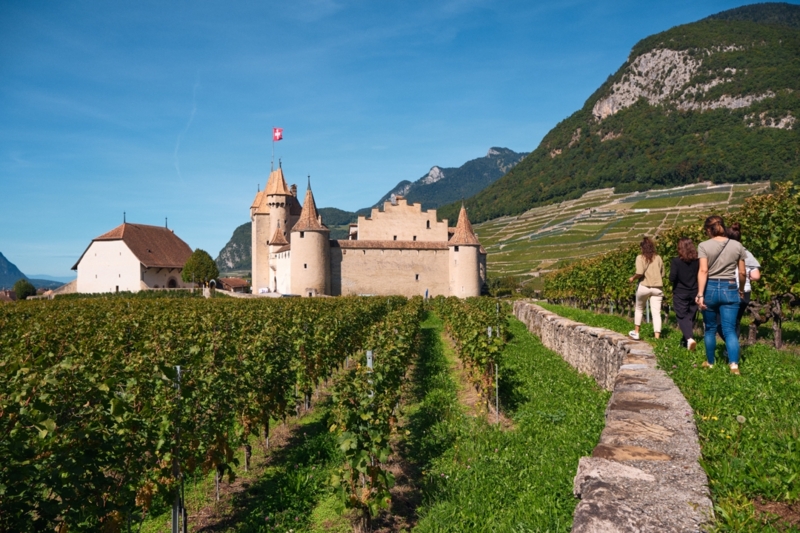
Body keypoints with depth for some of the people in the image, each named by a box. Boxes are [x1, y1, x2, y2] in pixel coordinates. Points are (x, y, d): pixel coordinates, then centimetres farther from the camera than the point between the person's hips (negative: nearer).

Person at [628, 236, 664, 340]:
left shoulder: (640, 257, -4)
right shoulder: (658, 258, 8)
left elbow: (640, 273, -16)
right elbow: (662, 274, 11)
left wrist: (633, 278, 2)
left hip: (644, 286, -2)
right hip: (657, 288, 2)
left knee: (639, 309, 18)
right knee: (656, 313, 0)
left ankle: (636, 333, 25)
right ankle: (657, 336, -7)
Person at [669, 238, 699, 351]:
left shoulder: (675, 261, -12)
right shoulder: (697, 261, -1)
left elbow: (672, 278, -15)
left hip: (680, 294, -4)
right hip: (694, 294, 4)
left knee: (682, 317, -1)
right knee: (691, 318, 14)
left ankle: (689, 338, -24)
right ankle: (685, 341, 22)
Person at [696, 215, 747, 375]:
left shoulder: (704, 246, -5)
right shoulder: (737, 245, 3)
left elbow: (703, 271, -14)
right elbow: (742, 273, 8)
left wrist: (700, 294, -16)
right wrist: (741, 290, 24)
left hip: (710, 288, -1)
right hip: (730, 289, 1)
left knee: (710, 329, 13)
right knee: (729, 329, 1)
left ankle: (710, 362, 23)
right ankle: (734, 364, -15)